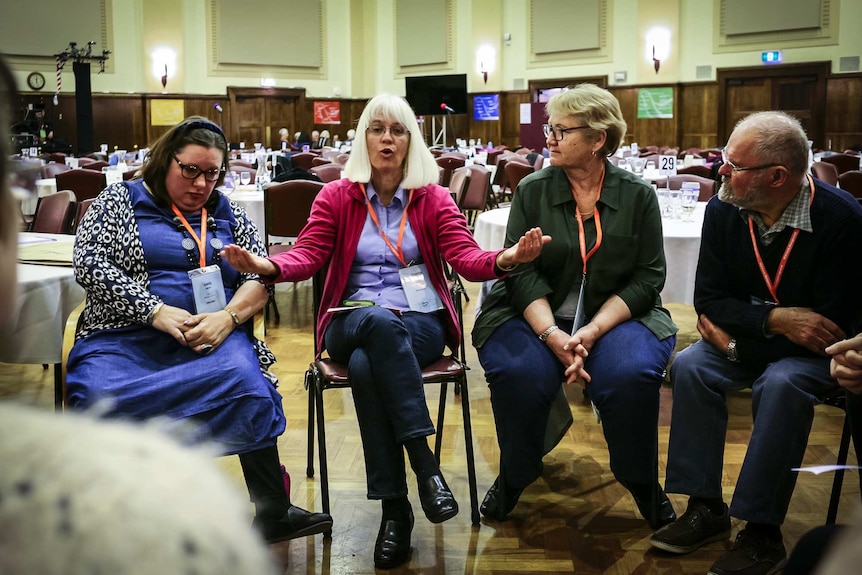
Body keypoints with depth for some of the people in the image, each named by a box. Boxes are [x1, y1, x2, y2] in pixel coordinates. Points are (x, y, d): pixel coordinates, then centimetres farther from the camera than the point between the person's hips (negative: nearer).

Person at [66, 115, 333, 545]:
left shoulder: (228, 215, 20)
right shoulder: (118, 200, 12)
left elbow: (260, 276, 11)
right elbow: (89, 263, -2)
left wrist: (228, 316, -12)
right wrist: (157, 312, -14)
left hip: (210, 336, 1)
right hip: (126, 336, -1)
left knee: (243, 377, -32)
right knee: (100, 395, -33)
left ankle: (273, 512, -27)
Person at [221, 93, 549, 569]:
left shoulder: (434, 199, 7)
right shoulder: (336, 196, 8)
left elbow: (466, 257, -6)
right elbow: (307, 254, -3)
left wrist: (505, 259, -28)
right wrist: (267, 266, -26)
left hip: (420, 322, 0)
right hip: (352, 324, 1)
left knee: (366, 365, -34)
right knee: (381, 322, -37)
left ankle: (394, 507, -28)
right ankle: (424, 461, -37)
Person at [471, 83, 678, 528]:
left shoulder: (637, 195, 1)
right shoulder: (532, 191, 1)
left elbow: (647, 277, -3)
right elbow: (523, 273, -5)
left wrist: (591, 332, -18)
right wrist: (552, 335, -22)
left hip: (614, 316, 0)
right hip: (537, 315, 0)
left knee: (631, 376, -31)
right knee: (517, 373, -30)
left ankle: (642, 483, 0)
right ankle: (513, 476, -1)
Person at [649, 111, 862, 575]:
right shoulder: (723, 211, -9)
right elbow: (709, 301, -6)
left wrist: (736, 335, -19)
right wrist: (774, 320, -25)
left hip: (812, 349, -4)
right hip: (749, 341, 5)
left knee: (781, 385, -34)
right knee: (690, 367, -21)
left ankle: (763, 531, -23)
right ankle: (706, 509, -12)